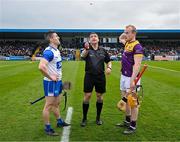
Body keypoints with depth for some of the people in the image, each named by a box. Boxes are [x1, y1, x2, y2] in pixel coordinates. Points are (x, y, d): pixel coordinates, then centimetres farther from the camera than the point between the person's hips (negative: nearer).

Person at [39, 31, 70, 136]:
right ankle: (48, 128, 12)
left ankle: (60, 122, 37)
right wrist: (51, 77, -22)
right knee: (49, 105, 1)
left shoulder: (57, 50, 10)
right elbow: (41, 67, -32)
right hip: (51, 83, -9)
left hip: (57, 81, 10)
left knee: (57, 103, 21)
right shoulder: (49, 52, -21)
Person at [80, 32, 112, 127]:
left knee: (99, 96, 9)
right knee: (87, 96, -2)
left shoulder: (103, 50, 7)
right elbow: (83, 55, -27)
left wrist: (109, 67, -6)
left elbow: (108, 61, 16)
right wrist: (86, 49, -50)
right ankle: (84, 118, 13)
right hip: (89, 76, -3)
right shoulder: (87, 50, -3)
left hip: (100, 76, 3)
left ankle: (98, 118, 25)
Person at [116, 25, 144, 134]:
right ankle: (128, 121, 32)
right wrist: (124, 34, 15)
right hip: (123, 76, 9)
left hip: (131, 77, -9)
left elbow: (137, 65, -23)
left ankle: (133, 126, 11)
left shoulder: (137, 46, -15)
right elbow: (120, 38, 36)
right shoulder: (127, 43, 11)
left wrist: (132, 80, -29)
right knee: (125, 100, 17)